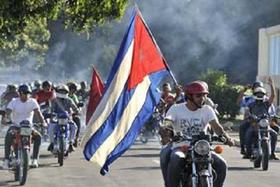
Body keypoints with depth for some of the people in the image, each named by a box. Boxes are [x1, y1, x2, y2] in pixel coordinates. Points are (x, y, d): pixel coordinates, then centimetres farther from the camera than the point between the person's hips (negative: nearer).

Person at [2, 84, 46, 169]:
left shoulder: (32, 101, 0)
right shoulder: (14, 102, -2)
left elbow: (38, 112, -14)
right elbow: (8, 111, -18)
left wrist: (43, 122, -32)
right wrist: (7, 118, -42)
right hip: (15, 126, -1)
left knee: (38, 136, -26)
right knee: (8, 136, -33)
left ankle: (35, 160, -23)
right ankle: (6, 160, -32)